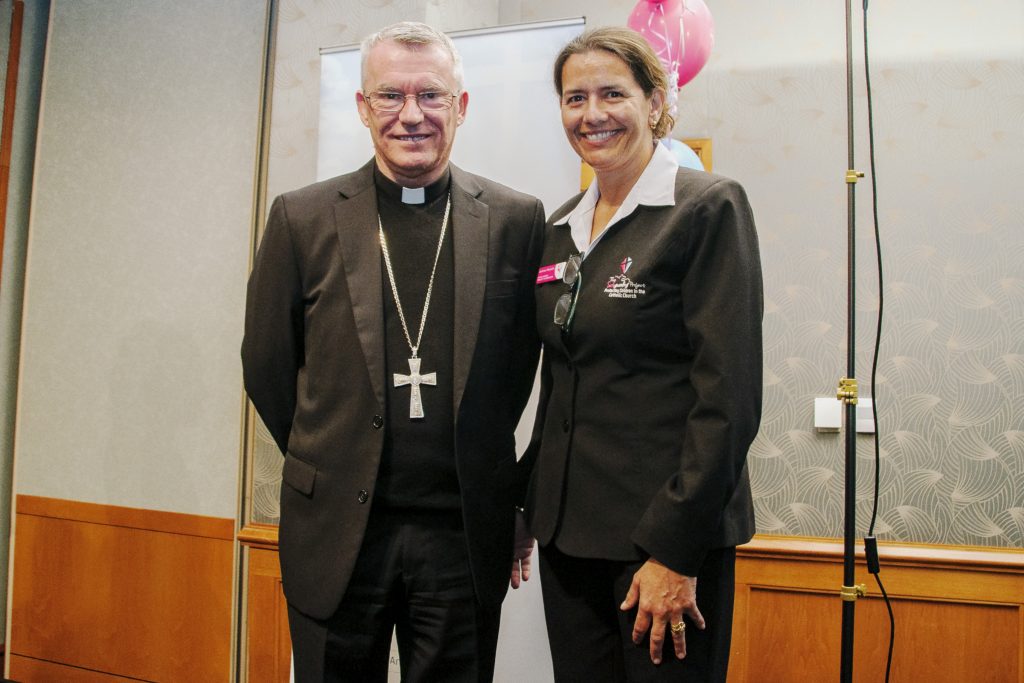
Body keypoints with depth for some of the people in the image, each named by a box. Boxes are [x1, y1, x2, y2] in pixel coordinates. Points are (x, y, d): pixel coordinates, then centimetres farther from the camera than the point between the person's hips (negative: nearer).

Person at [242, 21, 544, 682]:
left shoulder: (517, 220, -1)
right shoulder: (302, 218, -1)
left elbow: (521, 361, 7)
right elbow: (267, 365, 6)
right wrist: (333, 463, 12)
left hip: (465, 535, 0)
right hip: (336, 533, 0)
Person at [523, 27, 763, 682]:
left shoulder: (709, 206, -9)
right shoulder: (560, 227, 10)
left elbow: (729, 394, -15)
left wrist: (674, 553, -17)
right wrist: (529, 508, 13)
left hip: (668, 531, -6)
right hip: (568, 528, 6)